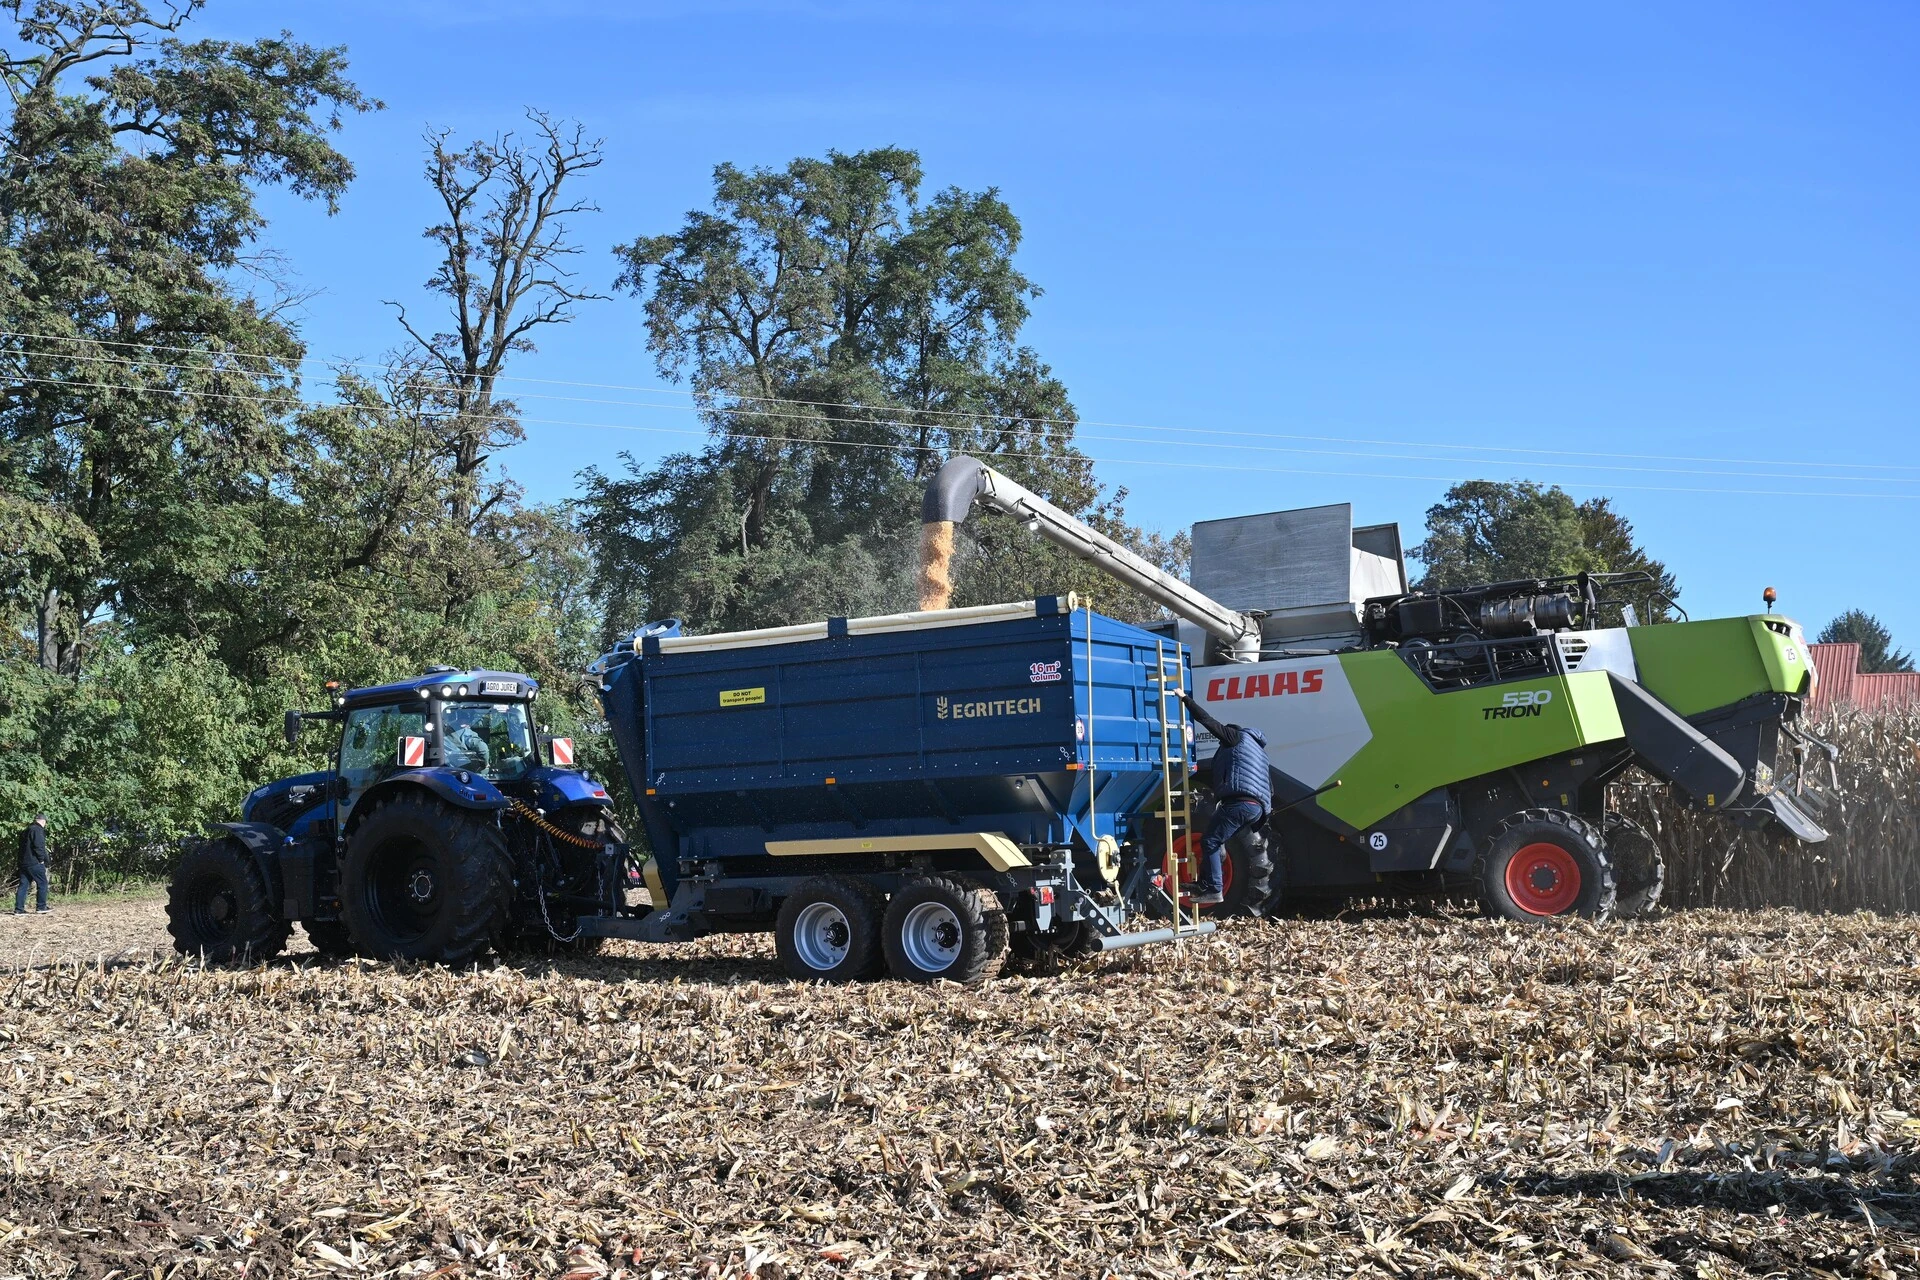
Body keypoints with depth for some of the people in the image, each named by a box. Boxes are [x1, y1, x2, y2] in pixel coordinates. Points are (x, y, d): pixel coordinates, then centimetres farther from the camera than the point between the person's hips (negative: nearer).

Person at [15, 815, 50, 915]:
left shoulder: (25, 831, 19)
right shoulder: (37, 830, -10)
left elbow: (22, 846, 21)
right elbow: (38, 845, -19)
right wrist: (41, 859, -10)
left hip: (23, 862, 8)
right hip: (34, 862, -8)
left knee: (23, 885, 8)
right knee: (42, 883, 2)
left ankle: (18, 909, 5)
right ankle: (41, 907, 4)